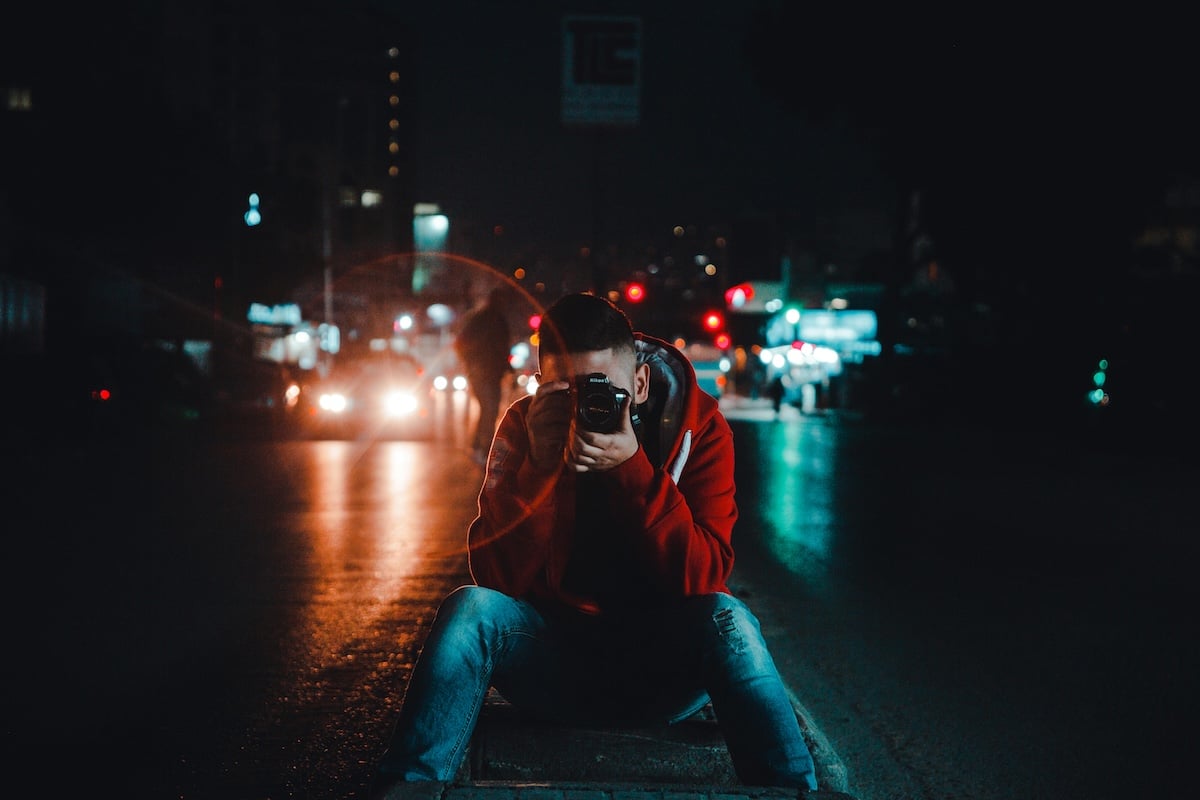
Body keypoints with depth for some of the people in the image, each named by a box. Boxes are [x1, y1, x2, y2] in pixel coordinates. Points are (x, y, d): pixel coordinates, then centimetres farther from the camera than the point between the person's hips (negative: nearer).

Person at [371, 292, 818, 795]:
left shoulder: (699, 427, -8)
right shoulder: (525, 425, -5)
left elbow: (703, 578, -18)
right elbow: (496, 579, -13)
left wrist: (632, 469, -29)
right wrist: (540, 466, -26)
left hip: (664, 668, -1)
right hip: (556, 666, 1)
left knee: (725, 618, -31)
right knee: (470, 608, -25)